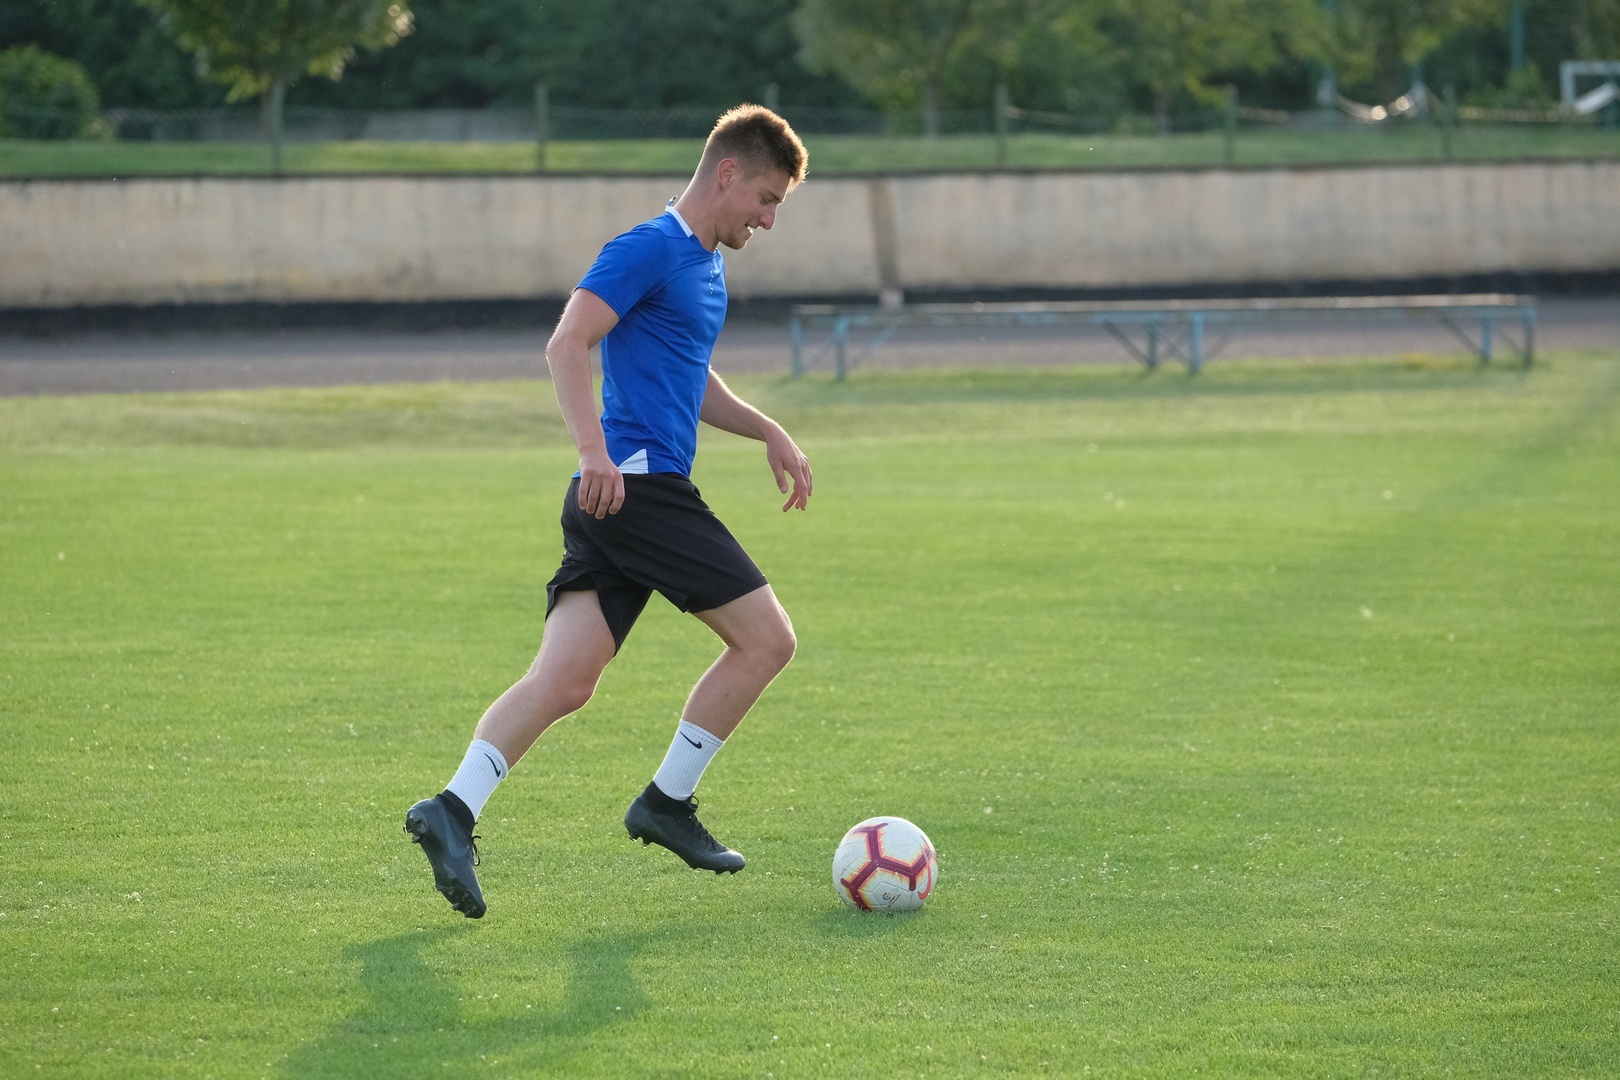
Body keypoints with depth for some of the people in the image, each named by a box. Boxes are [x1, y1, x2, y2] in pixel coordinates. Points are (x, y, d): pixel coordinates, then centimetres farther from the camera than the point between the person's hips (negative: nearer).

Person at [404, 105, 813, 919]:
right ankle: (667, 803, 5)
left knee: (564, 680, -2)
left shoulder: (705, 264, 23)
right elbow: (567, 344, -18)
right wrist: (594, 449, -28)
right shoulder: (649, 249, -8)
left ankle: (454, 811, -13)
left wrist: (768, 432, 31)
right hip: (639, 482, -9)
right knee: (766, 640, -3)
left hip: (614, 495, 9)